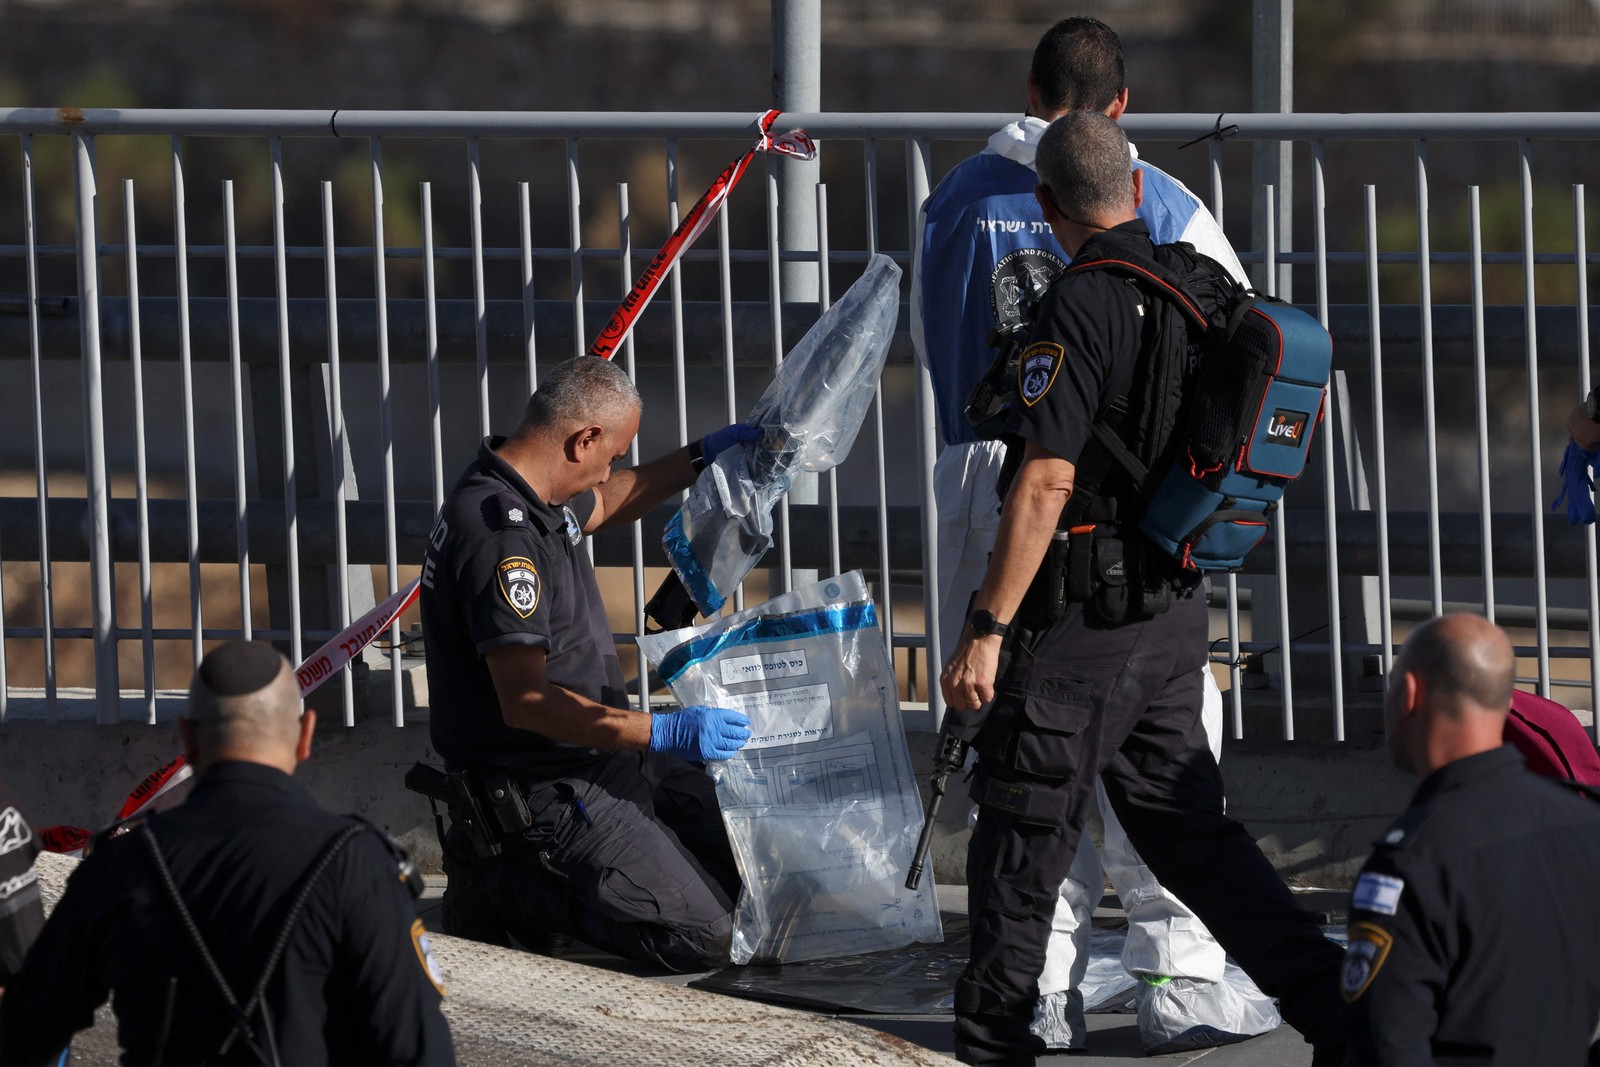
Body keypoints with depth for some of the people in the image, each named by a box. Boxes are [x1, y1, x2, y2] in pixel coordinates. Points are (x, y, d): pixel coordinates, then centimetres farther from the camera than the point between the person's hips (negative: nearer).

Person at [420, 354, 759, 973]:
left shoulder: (528, 495, 6)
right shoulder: (500, 534, -26)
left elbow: (601, 505, 33)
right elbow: (524, 701, -31)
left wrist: (699, 459, 28)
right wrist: (662, 733, -34)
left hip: (600, 757, 11)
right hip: (544, 791, -11)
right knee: (699, 939, -16)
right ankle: (505, 885, -1)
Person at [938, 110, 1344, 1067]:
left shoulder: (1082, 305, -17)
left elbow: (1046, 482, -22)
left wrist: (988, 629, -20)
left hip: (1087, 622, -8)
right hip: (1181, 610, 8)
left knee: (1026, 829, 4)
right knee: (1183, 821, 15)